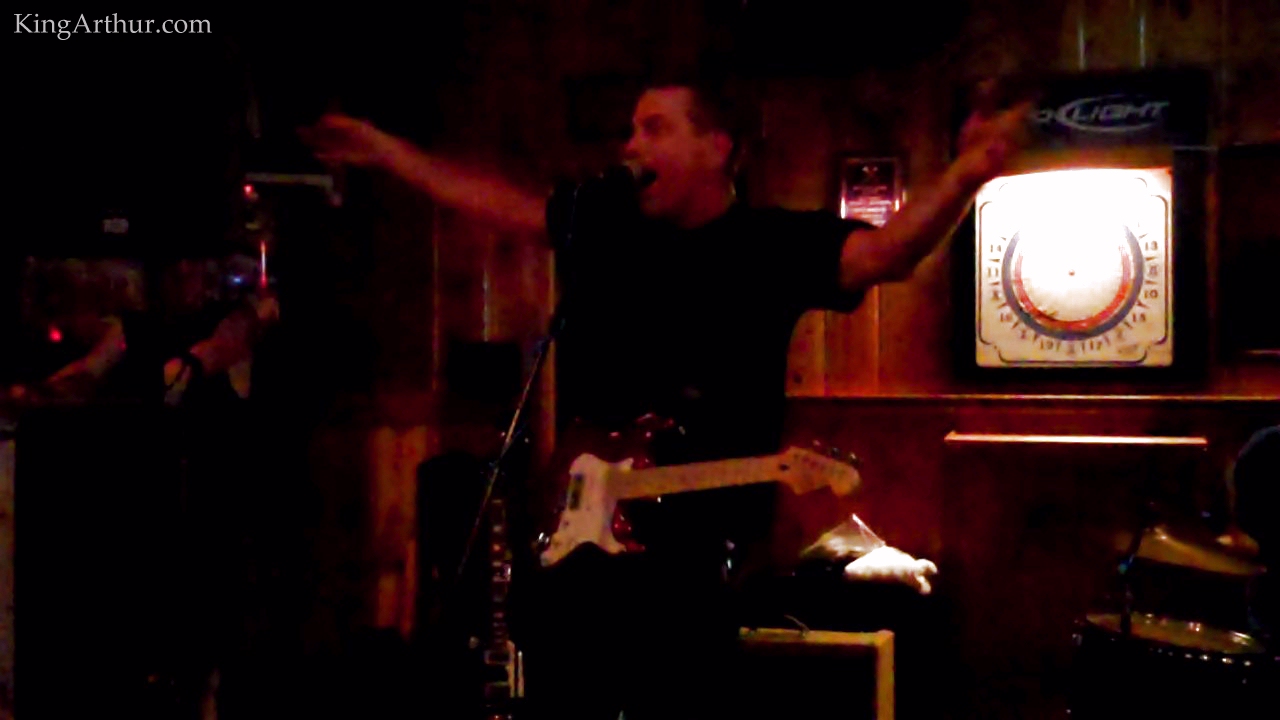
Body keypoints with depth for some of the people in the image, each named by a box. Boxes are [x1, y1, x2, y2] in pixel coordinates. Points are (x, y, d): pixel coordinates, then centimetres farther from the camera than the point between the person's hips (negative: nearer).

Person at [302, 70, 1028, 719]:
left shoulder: (771, 243, -9)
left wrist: (966, 175, -41)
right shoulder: (601, 221, 7)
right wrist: (385, 150, 25)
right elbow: (498, 200, 20)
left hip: (693, 549, -5)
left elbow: (885, 251, -23)